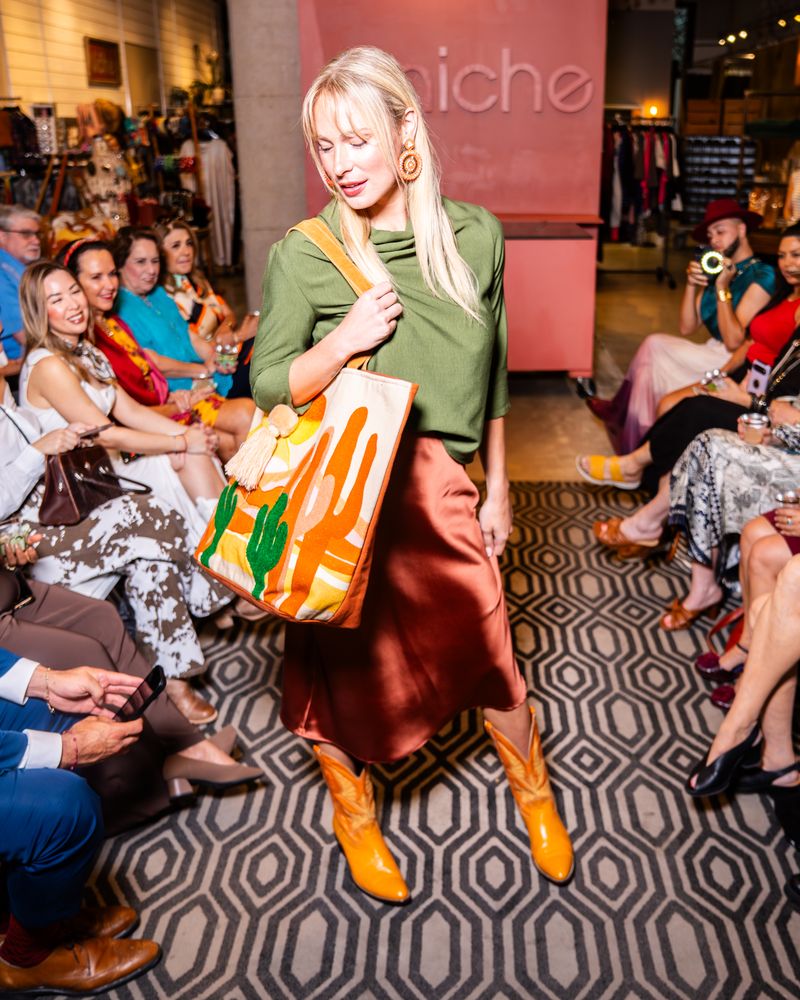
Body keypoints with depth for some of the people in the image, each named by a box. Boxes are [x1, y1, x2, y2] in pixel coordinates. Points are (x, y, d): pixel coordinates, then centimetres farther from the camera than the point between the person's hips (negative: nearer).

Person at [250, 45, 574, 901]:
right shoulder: (303, 255, -9)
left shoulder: (476, 235, 0)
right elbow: (267, 386, -4)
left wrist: (497, 487, 11)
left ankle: (534, 793, 41)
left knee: (491, 661, 7)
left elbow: (489, 374, 8)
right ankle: (353, 812, 43)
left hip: (435, 489, 2)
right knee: (342, 666, 12)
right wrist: (344, 339, -22)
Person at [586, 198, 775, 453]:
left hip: (735, 365, -7)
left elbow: (734, 342, -20)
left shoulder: (762, 276, -13)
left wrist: (722, 288, -20)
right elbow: (687, 328, 6)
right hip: (712, 355, 7)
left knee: (654, 347, -13)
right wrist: (691, 284, -7)